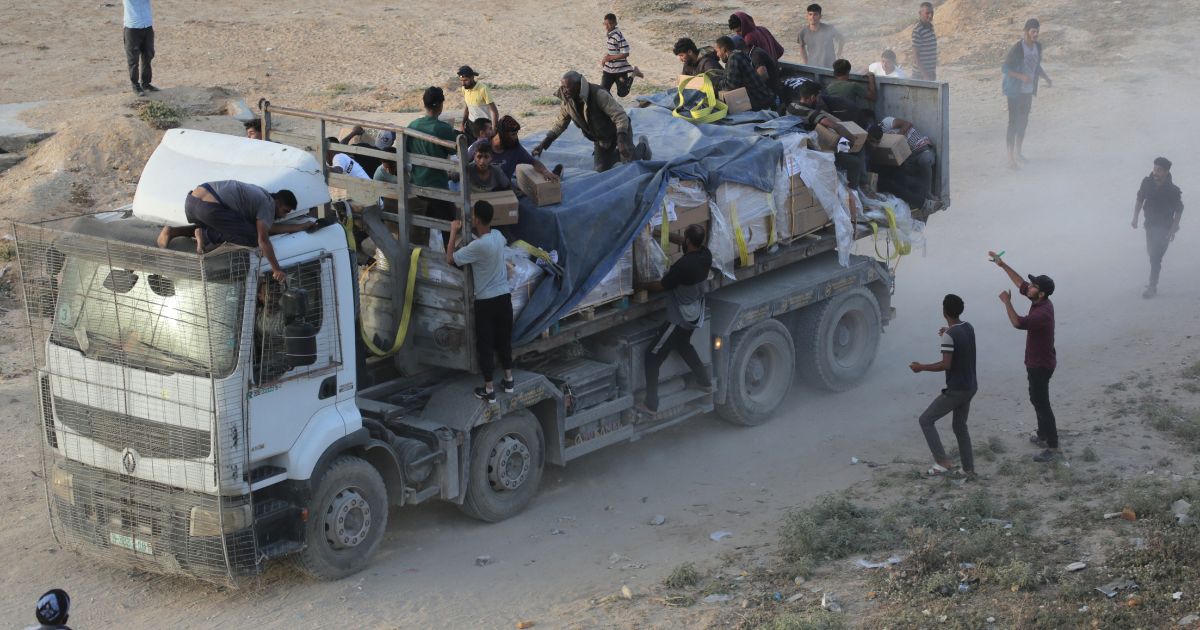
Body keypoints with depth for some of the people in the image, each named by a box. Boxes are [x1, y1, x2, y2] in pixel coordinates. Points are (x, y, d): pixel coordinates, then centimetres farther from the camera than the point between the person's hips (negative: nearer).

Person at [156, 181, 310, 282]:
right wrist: (276, 269, -4)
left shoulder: (261, 194, 31)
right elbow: (263, 239, -8)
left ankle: (173, 232, 15)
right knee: (252, 237, -3)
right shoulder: (267, 205, 3)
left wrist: (303, 226, 41)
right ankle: (207, 235, -9)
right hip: (210, 207, -9)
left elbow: (271, 227, 37)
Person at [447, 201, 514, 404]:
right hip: (504, 297, 6)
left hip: (485, 302, -6)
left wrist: (454, 232, -5)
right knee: (504, 339, 21)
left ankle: (489, 390, 11)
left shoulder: (477, 246, -25)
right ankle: (508, 380, 31)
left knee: (485, 345, 5)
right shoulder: (497, 236, -2)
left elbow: (450, 259, -14)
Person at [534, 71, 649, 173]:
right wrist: (543, 144, -12)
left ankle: (642, 147, 28)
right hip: (600, 138, 6)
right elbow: (559, 124, -2)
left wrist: (622, 140, -48)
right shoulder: (567, 102, -16)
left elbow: (620, 116, -36)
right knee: (601, 170, 6)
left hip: (619, 131, -6)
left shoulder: (598, 95, -36)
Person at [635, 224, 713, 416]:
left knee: (653, 356, 3)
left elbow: (661, 286, -18)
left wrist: (642, 285, 0)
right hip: (695, 315, 8)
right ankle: (704, 380, 47)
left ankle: (651, 404, 4)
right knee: (683, 345, 35)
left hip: (679, 319, -8)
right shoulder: (705, 255, -8)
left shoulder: (683, 265, -31)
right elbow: (687, 244, 13)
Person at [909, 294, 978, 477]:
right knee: (960, 426, 22)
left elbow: (946, 365, -24)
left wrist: (922, 367, -13)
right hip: (970, 387, 8)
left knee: (926, 420, 2)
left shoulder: (949, 335, -21)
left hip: (956, 389, -8)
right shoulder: (968, 327, 5)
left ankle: (943, 461, -4)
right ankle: (969, 468, 23)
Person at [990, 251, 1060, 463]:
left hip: (1041, 365, -10)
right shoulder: (1040, 302, -1)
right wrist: (1002, 265, 8)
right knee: (1037, 400, 23)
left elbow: (1018, 323, -39)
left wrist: (1007, 302, -27)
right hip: (1037, 362, 10)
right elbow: (1021, 283, 10)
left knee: (1042, 403, -5)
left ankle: (1053, 447, -1)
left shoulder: (1042, 312, -30)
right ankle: (1043, 436, 38)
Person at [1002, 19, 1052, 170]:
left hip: (1028, 91, 7)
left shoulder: (1038, 46, 2)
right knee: (1013, 123, -6)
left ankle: (1018, 152, 35)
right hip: (1015, 92, -7)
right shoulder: (1017, 48, -20)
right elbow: (1004, 69, -16)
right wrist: (1022, 77, -30)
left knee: (1023, 122, 18)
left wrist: (1047, 78, -1)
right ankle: (1011, 159, -4)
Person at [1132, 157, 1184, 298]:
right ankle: (1154, 280, 35)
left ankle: (1152, 287, -10)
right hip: (1150, 224, 5)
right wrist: (1135, 218, 0)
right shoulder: (1147, 183, -8)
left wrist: (1173, 230, -14)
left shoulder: (1173, 191, -19)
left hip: (1164, 227, -5)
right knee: (1151, 253, 18)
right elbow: (1140, 200, 6)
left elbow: (1179, 211, -9)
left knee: (1155, 257, -13)